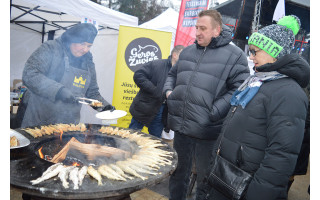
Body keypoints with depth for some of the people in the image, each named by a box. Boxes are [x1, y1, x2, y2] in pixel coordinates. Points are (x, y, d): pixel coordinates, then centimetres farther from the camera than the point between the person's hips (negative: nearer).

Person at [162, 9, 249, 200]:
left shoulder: (234, 55, -6)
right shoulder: (188, 52, 14)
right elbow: (173, 74, 27)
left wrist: (214, 112, -18)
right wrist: (168, 91, 8)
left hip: (207, 132, -6)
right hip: (181, 127, 6)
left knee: (205, 178, 11)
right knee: (178, 173, 21)